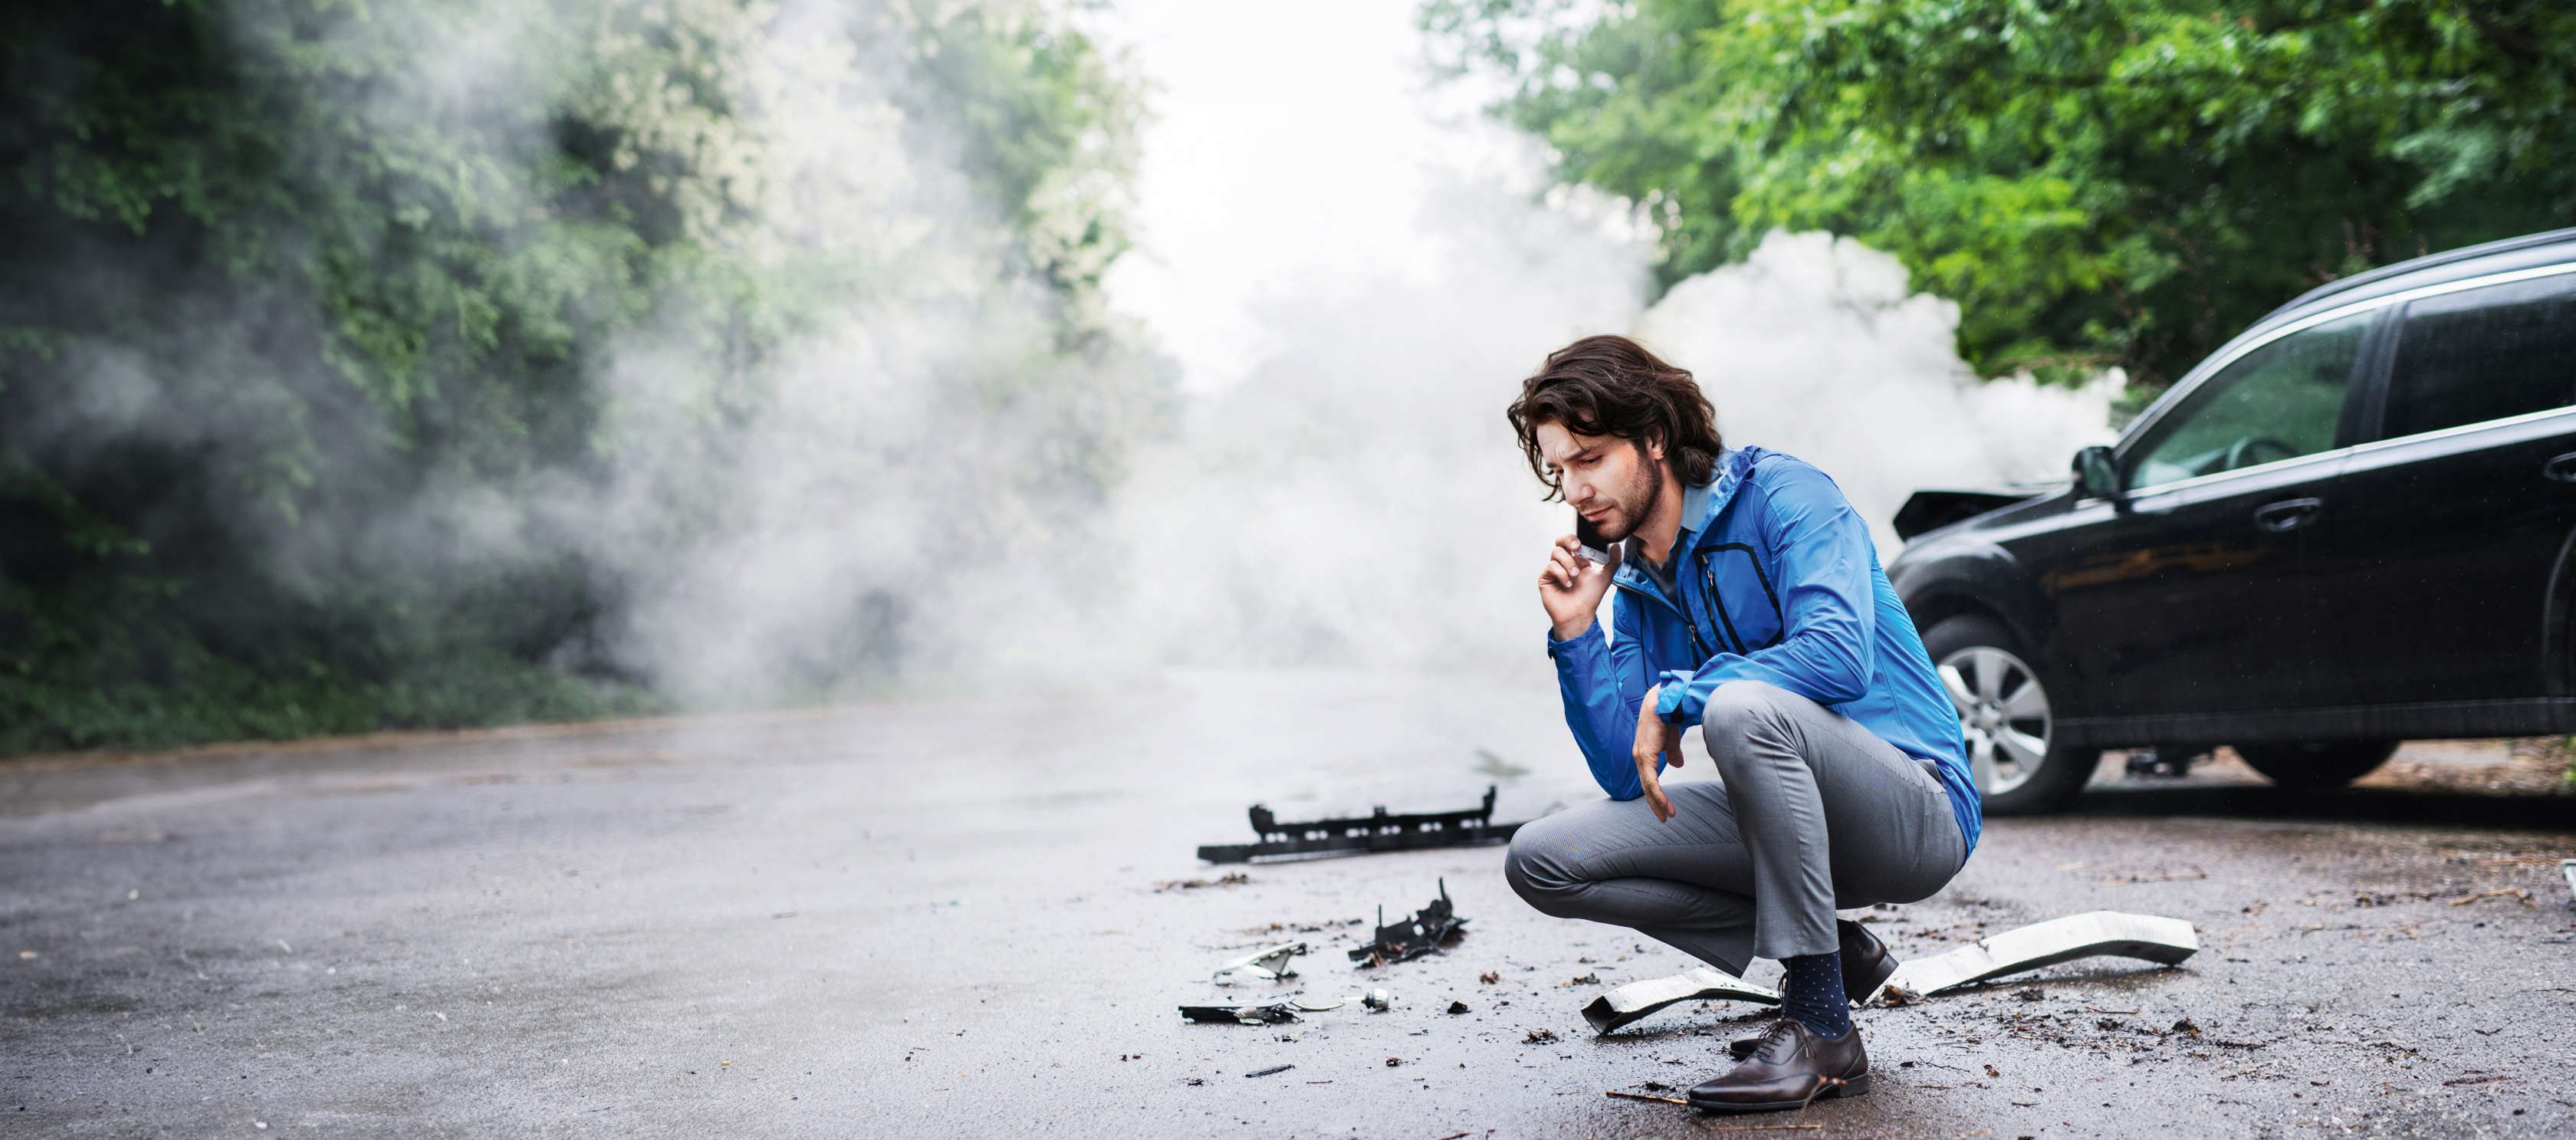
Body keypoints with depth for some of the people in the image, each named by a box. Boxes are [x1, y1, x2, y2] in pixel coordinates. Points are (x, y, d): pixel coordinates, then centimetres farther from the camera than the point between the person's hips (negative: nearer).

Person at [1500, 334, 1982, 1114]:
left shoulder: (1782, 495, -11)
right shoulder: (1636, 586, 8)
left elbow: (1840, 654, -29)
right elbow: (1630, 778, 4)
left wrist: (1675, 697, -19)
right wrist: (1575, 635, -7)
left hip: (1917, 810, -7)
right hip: (1791, 820, 7)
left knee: (1743, 707, -37)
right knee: (1541, 860, -4)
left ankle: (1822, 1028, -23)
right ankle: (1830, 952, 0)